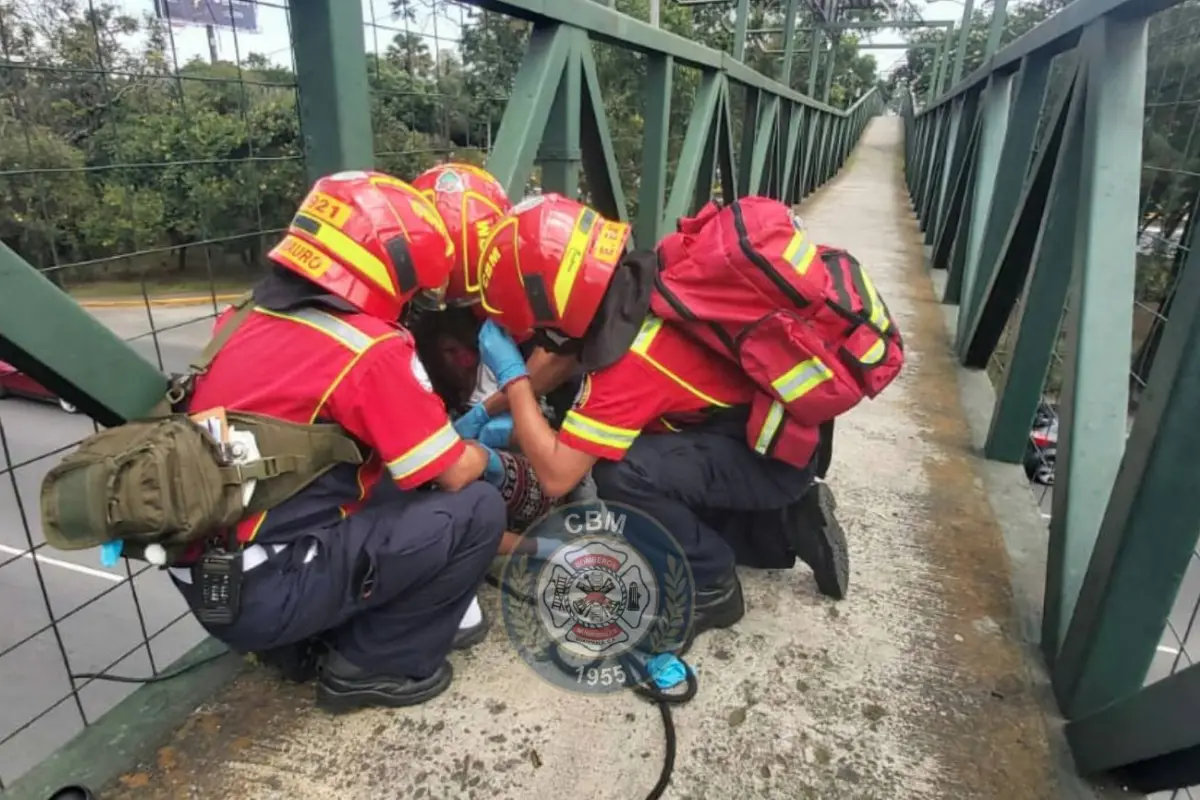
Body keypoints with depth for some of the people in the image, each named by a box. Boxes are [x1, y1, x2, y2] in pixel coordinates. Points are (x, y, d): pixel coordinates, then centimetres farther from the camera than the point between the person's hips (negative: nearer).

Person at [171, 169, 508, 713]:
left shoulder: (249, 321, 6)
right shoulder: (369, 350, -19)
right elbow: (454, 474, -11)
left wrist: (456, 435, 17)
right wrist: (482, 455, 12)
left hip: (210, 576, 8)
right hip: (262, 591, -8)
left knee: (405, 476, 16)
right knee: (476, 510, -6)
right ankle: (369, 664, 6)